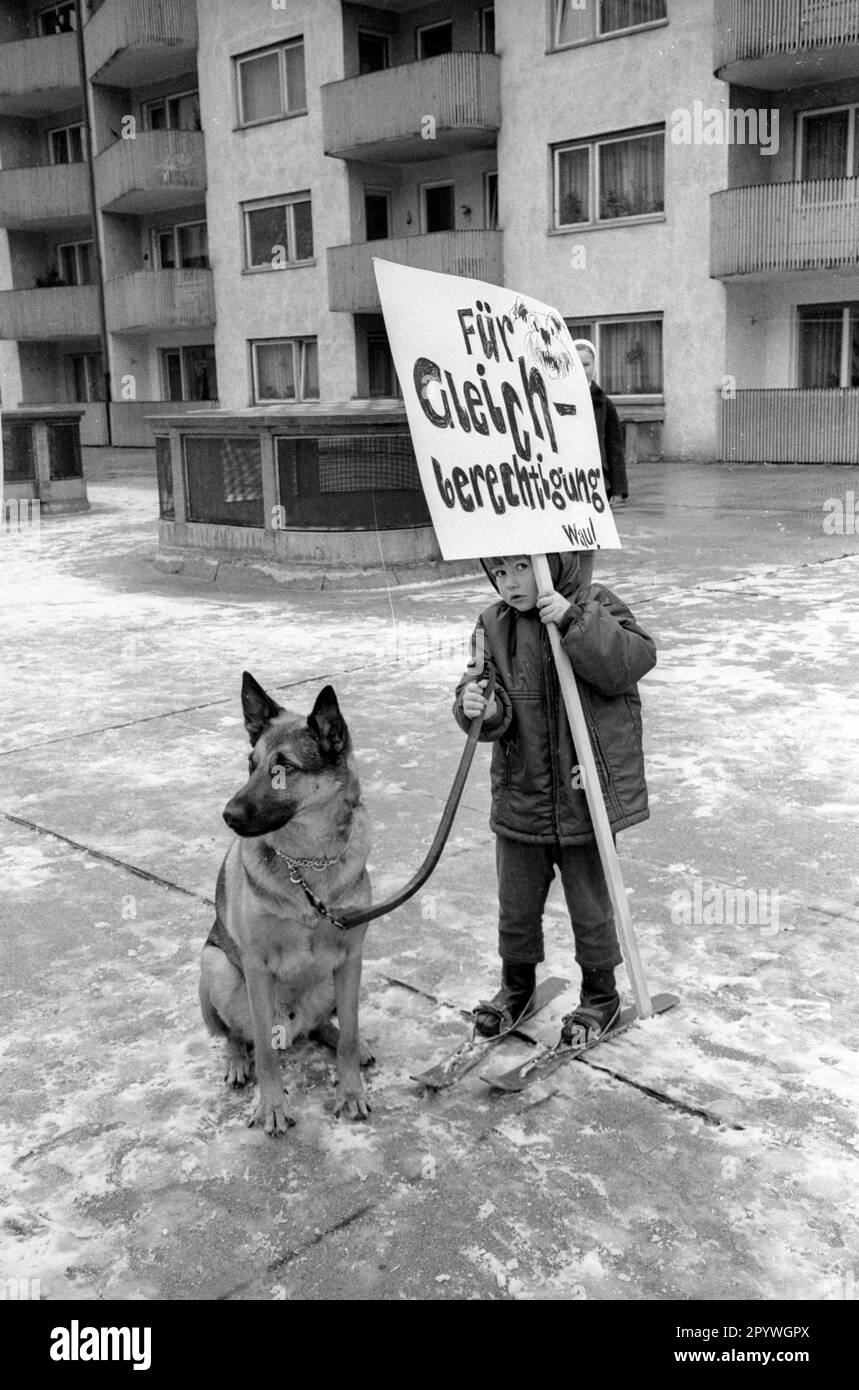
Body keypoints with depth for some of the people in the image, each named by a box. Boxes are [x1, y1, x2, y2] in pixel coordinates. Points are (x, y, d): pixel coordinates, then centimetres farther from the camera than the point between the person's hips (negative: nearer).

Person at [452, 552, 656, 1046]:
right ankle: (517, 986, 42)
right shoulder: (494, 626, 0)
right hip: (520, 798, 3)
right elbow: (491, 702, -2)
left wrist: (574, 621, -30)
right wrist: (479, 710, -26)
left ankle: (600, 994, 36)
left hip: (587, 796, -3)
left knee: (590, 907, 14)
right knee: (516, 906, 18)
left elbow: (635, 660, -22)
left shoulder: (596, 607, -8)